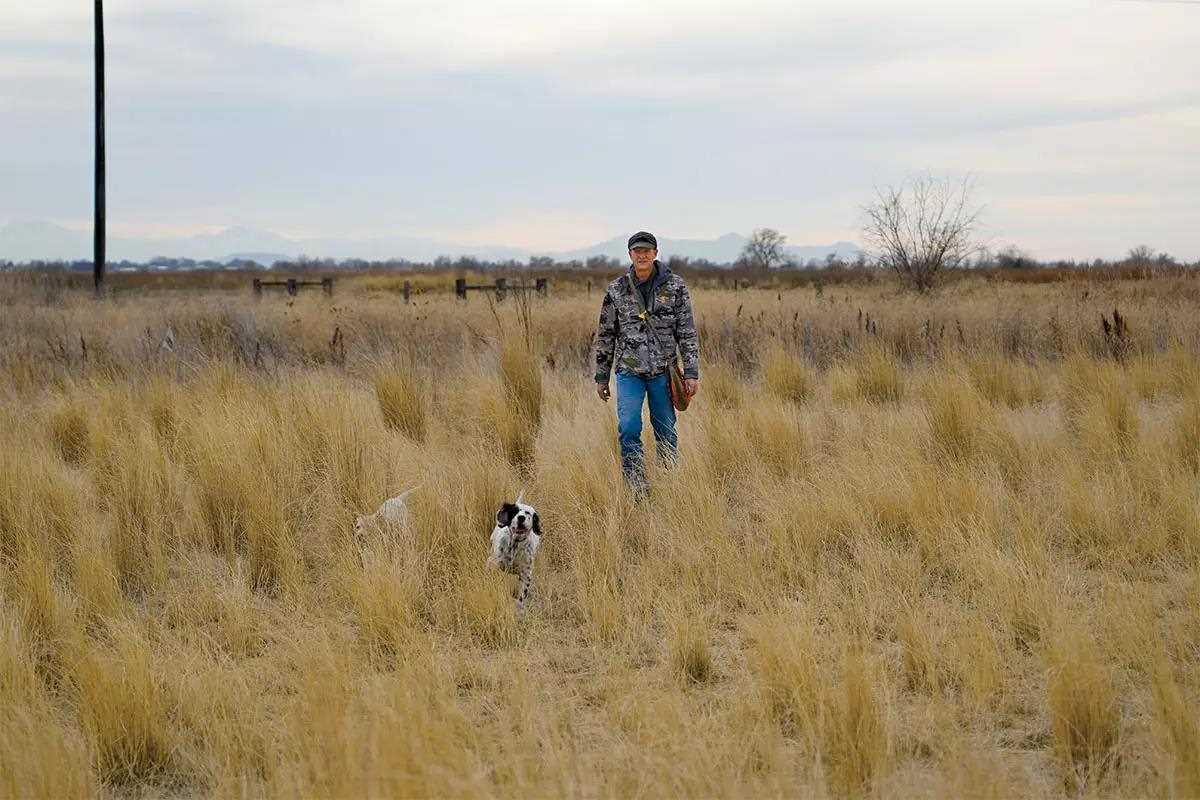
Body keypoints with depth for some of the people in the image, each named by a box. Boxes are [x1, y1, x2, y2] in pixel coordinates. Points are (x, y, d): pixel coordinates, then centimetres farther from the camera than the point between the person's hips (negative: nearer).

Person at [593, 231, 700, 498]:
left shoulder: (674, 286, -1)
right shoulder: (616, 290, 2)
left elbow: (687, 332, 0)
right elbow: (605, 336, 9)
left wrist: (692, 373, -6)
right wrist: (601, 377, 10)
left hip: (662, 371, 0)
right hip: (629, 372, 0)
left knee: (666, 433, 6)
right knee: (628, 428, -12)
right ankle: (638, 488, -5)